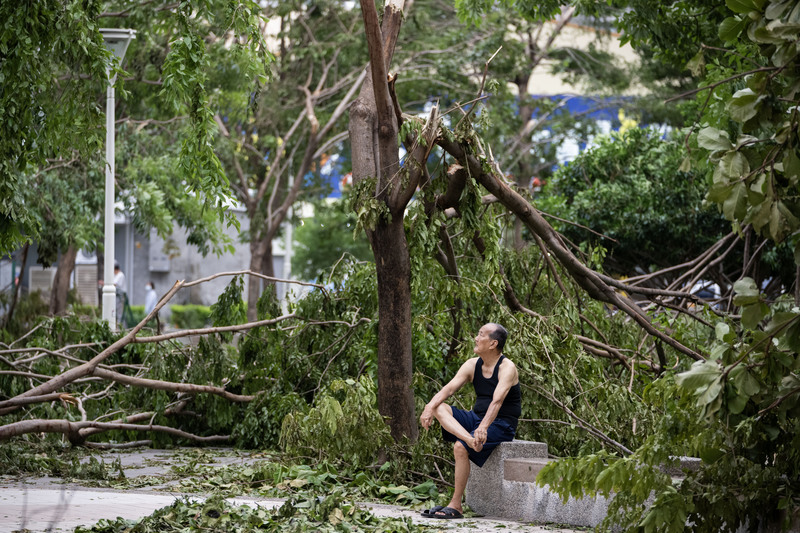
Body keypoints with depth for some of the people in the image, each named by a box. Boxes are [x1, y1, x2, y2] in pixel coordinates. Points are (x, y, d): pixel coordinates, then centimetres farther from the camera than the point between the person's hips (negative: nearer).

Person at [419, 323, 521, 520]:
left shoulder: (507, 368, -13)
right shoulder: (472, 365, 8)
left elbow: (497, 401, -29)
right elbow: (449, 388, -3)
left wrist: (483, 427, -44)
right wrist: (430, 407, -22)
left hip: (501, 425, -7)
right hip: (476, 418, 7)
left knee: (460, 448, -30)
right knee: (439, 408, -15)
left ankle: (456, 506, -24)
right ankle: (470, 439, -42)